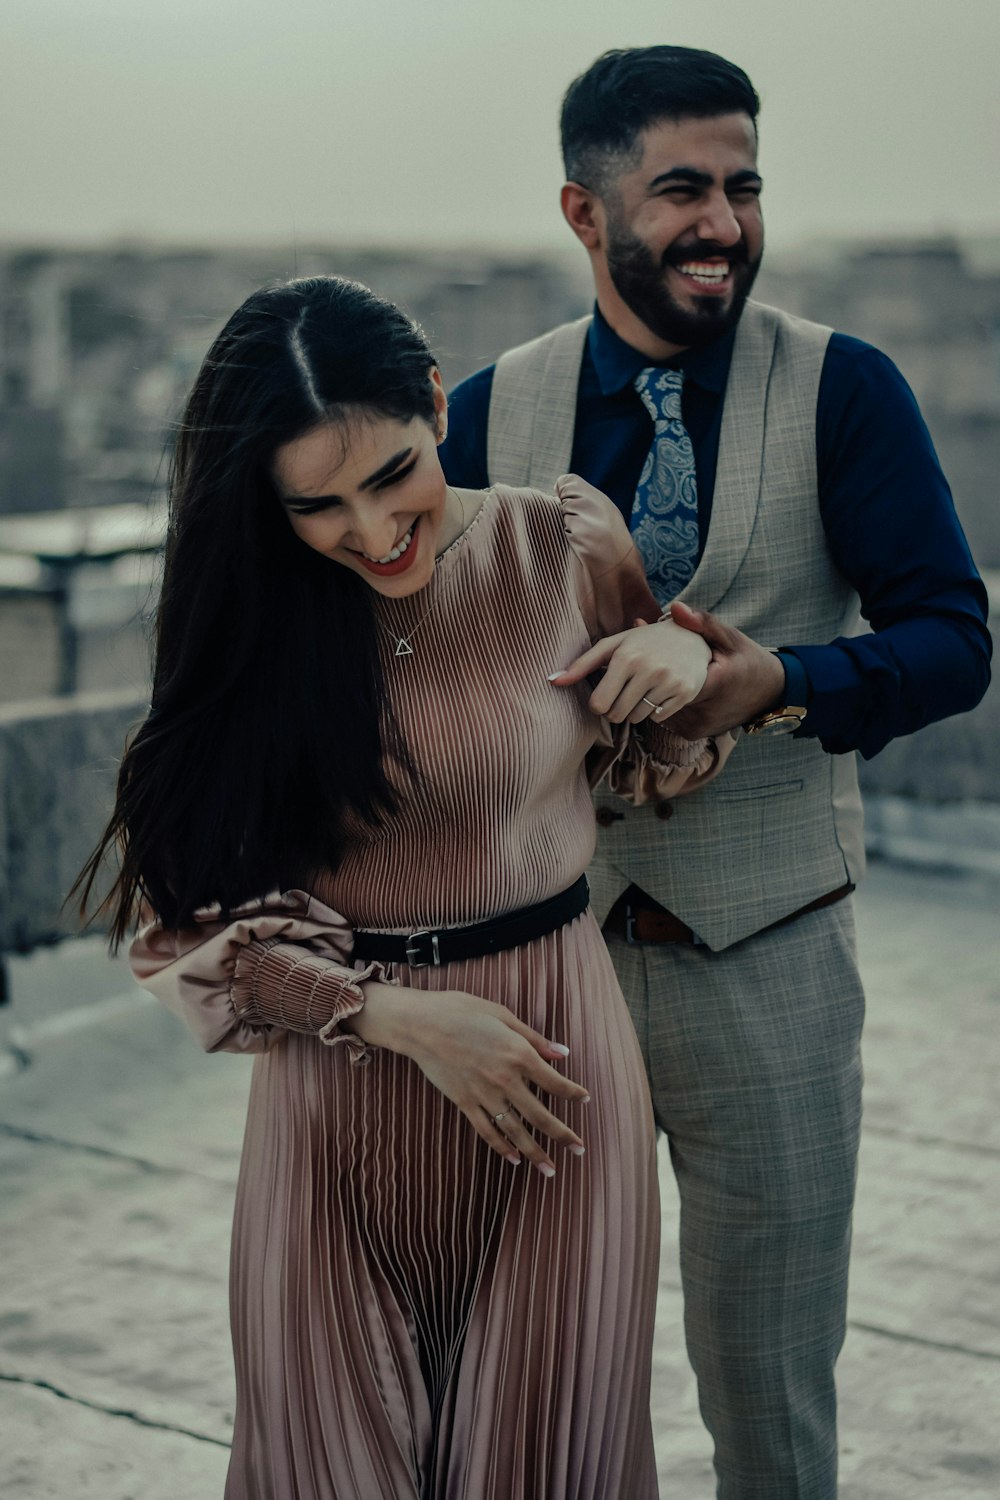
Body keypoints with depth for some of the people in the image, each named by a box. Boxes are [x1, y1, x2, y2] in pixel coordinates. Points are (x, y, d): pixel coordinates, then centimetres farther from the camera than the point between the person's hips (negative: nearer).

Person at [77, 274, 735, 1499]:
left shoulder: (564, 549, -5)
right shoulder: (248, 620, -6)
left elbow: (648, 766, 14)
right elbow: (191, 916, -4)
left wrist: (687, 668, -8)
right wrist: (400, 1017, -15)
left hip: (555, 1052, 0)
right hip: (339, 1093, 0)